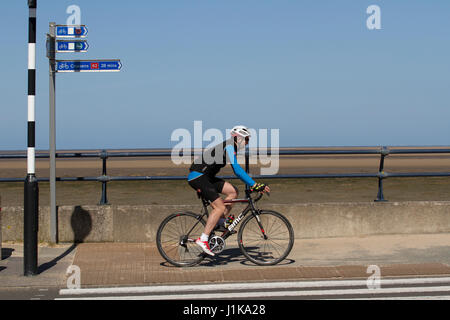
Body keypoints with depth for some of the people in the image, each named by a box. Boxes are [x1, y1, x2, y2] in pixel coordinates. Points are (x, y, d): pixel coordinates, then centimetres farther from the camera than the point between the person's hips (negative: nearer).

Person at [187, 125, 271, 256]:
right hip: (197, 177, -10)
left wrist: (255, 185, 16)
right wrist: (255, 186, -25)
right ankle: (203, 239, -13)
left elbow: (238, 170, 22)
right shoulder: (229, 146, -14)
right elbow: (238, 170, -24)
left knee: (233, 191, 4)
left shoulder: (231, 148, 16)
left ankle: (219, 223, 8)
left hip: (206, 177, 10)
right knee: (220, 207, -14)